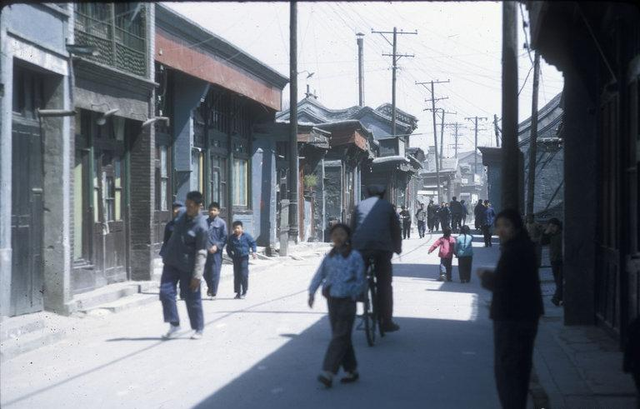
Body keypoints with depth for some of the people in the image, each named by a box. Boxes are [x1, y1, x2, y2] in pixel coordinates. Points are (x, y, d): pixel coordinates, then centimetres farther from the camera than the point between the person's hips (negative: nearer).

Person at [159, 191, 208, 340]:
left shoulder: (201, 227, -19)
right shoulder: (183, 216, 4)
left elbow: (201, 254, -19)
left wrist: (197, 276, -20)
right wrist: (167, 254, 22)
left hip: (188, 267, -7)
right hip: (171, 262, 7)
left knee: (192, 298, 3)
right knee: (166, 291, -4)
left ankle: (198, 329, 18)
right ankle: (174, 325, 5)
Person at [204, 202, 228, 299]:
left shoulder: (221, 223, 0)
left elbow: (224, 237, -2)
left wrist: (217, 246, -13)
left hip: (216, 251, -3)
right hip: (205, 250, 4)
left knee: (215, 272, -4)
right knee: (205, 271, 7)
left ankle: (213, 292, 4)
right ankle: (210, 286, 32)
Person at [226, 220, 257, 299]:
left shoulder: (246, 236, -2)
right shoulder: (231, 238, 5)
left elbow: (253, 243, 5)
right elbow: (229, 248, 13)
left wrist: (253, 251, -8)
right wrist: (231, 256, 2)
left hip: (244, 258, -3)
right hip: (236, 258, 3)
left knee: (244, 275, -7)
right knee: (236, 275, 5)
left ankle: (244, 292, 5)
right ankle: (238, 292, 12)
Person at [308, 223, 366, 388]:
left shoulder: (354, 256, -5)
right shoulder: (330, 256, 10)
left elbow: (360, 280, -5)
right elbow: (320, 274, 11)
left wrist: (353, 295, -12)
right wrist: (312, 292, 2)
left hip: (347, 301, -6)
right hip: (332, 300, 6)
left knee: (339, 337, -9)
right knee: (342, 337, 11)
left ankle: (328, 373, -15)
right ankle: (351, 371, 21)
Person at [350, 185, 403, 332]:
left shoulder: (360, 206, 17)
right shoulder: (387, 206, 14)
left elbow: (352, 228, 16)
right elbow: (395, 228, 15)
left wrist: (351, 247, 25)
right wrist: (397, 248, 28)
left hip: (360, 248, 1)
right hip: (383, 248, -1)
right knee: (384, 285, 4)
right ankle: (386, 321, 2)